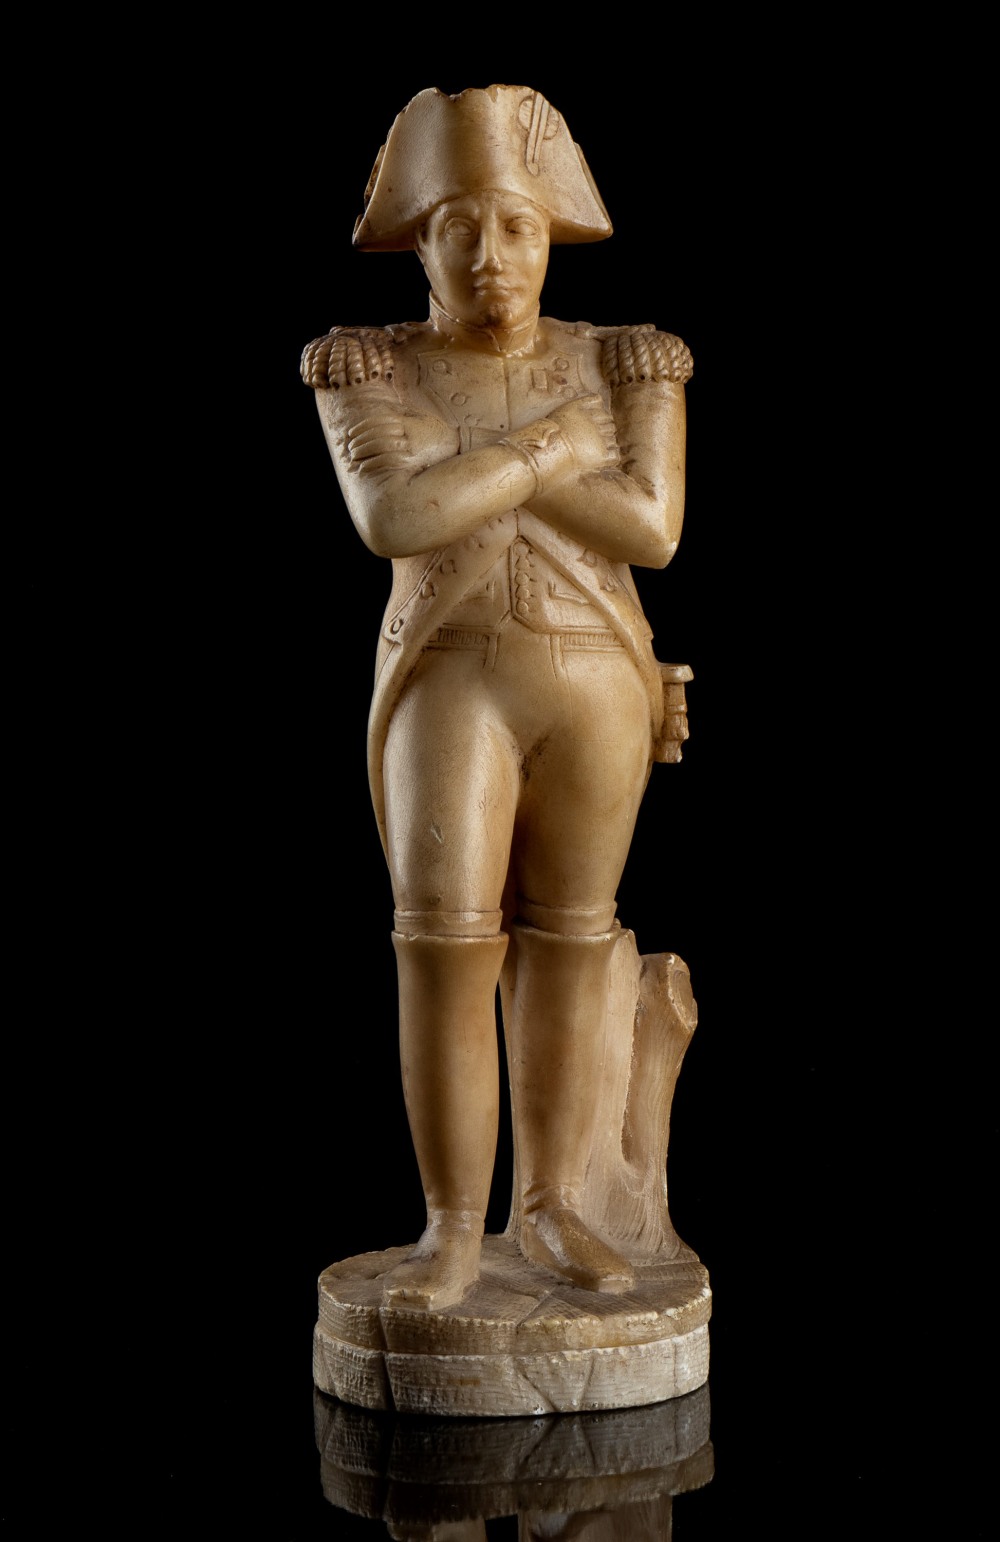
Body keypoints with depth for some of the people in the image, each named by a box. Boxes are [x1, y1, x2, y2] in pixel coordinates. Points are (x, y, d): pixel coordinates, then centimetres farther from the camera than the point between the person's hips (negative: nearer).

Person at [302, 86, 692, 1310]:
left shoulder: (626, 368, 2)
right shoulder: (367, 373, -2)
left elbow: (652, 529, -10)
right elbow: (393, 520, -18)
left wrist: (487, 464, -14)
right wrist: (551, 443, -13)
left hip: (596, 684, 2)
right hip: (451, 687, -1)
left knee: (567, 949, 5)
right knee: (445, 948, -8)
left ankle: (552, 1213, 14)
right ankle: (451, 1231, 2)